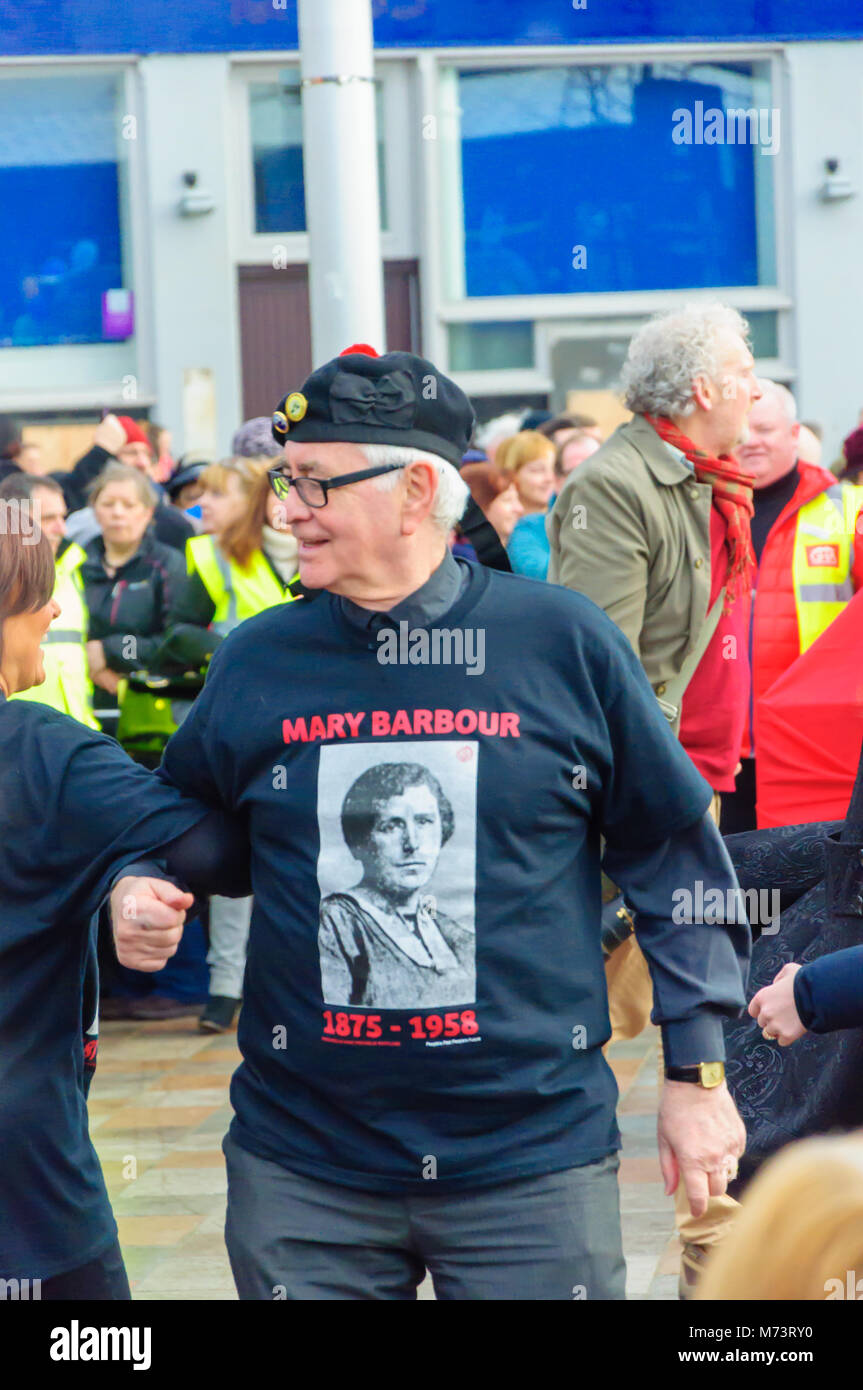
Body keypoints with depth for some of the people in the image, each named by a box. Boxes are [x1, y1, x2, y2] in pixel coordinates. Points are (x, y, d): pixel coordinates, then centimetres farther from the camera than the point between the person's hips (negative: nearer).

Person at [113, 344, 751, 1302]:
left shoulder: (561, 642, -3)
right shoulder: (256, 660, 3)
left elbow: (673, 857, 4)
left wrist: (696, 1075, 3)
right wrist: (134, 888, -3)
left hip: (534, 1160, -2)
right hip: (302, 1171, 2)